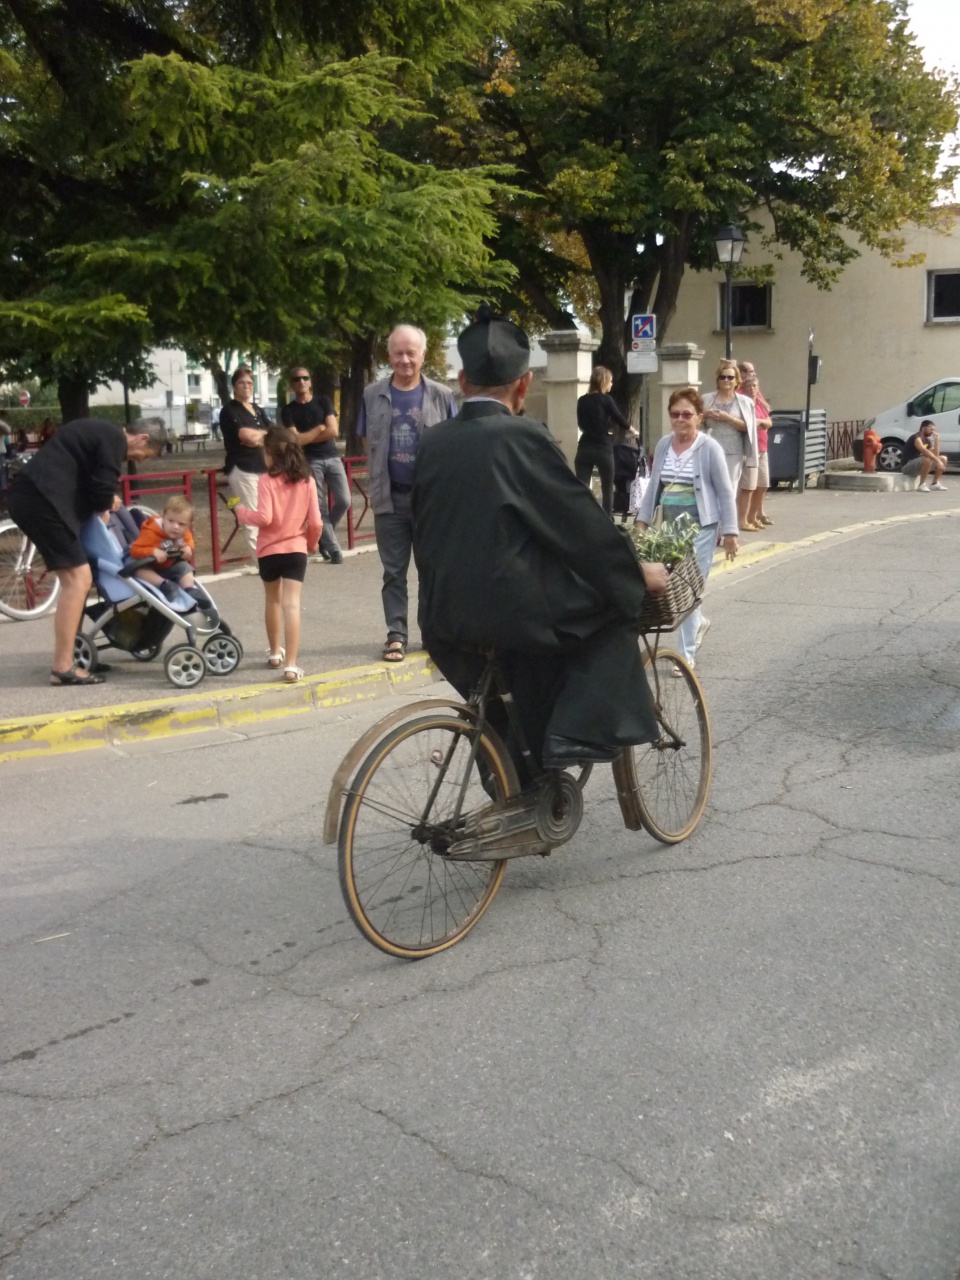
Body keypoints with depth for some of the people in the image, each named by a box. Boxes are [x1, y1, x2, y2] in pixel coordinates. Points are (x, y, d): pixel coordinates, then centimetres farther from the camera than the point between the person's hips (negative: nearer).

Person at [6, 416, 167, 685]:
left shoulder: (102, 432, 25)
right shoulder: (115, 439, -6)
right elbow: (102, 491, -10)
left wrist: (104, 501, 19)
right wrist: (105, 506, 11)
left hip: (30, 495, 11)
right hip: (43, 499, -11)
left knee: (74, 580, 18)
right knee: (78, 579, -10)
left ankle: (69, 656, 23)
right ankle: (63, 668, -11)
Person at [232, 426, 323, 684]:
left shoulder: (267, 480, -10)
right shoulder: (307, 480, 0)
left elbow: (264, 517, -19)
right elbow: (315, 521, -1)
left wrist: (241, 511, -2)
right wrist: (312, 543, 17)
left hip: (269, 550, -1)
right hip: (296, 549, 1)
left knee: (273, 600, 21)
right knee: (291, 604, -5)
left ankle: (275, 652, 38)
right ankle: (291, 665, -14)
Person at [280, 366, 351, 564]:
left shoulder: (324, 401, 10)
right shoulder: (289, 410, 4)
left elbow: (334, 431, -2)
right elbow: (295, 440, -7)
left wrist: (308, 437, -3)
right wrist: (320, 429, -2)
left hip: (332, 457, 2)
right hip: (310, 461, -2)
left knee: (344, 501, -6)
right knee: (320, 508, -5)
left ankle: (324, 538, 17)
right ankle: (333, 549, 2)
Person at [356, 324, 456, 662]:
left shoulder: (441, 395, 1)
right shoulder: (373, 395, 5)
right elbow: (367, 443, 12)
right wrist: (376, 483, 4)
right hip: (389, 497, 1)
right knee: (393, 571, 7)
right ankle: (396, 634, 13)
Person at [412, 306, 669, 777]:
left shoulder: (432, 442, 7)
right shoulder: (523, 437, -10)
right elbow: (583, 525, -6)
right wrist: (637, 576, 9)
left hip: (446, 619, 7)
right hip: (513, 612, -7)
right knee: (617, 605, 13)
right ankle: (578, 735, 3)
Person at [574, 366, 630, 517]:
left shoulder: (582, 401, 8)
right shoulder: (606, 399, -6)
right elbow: (619, 419, -1)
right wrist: (631, 429, 17)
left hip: (584, 448, 3)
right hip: (603, 449, -3)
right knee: (607, 488, 10)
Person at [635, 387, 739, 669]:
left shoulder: (710, 448, -9)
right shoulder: (663, 445, 5)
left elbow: (725, 493, -6)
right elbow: (653, 486, 13)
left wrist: (730, 532, -8)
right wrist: (642, 521, 10)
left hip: (700, 528, -5)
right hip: (668, 526, 5)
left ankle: (687, 655, 5)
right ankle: (699, 622, 38)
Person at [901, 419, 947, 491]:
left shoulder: (927, 441, 11)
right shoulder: (916, 438, -17)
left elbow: (935, 455, 3)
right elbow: (925, 452, -33)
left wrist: (936, 440, -1)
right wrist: (938, 461, -37)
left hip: (919, 465, 9)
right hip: (907, 467, -9)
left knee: (943, 459, 6)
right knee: (928, 458, -36)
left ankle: (935, 483, 8)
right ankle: (922, 484, -26)